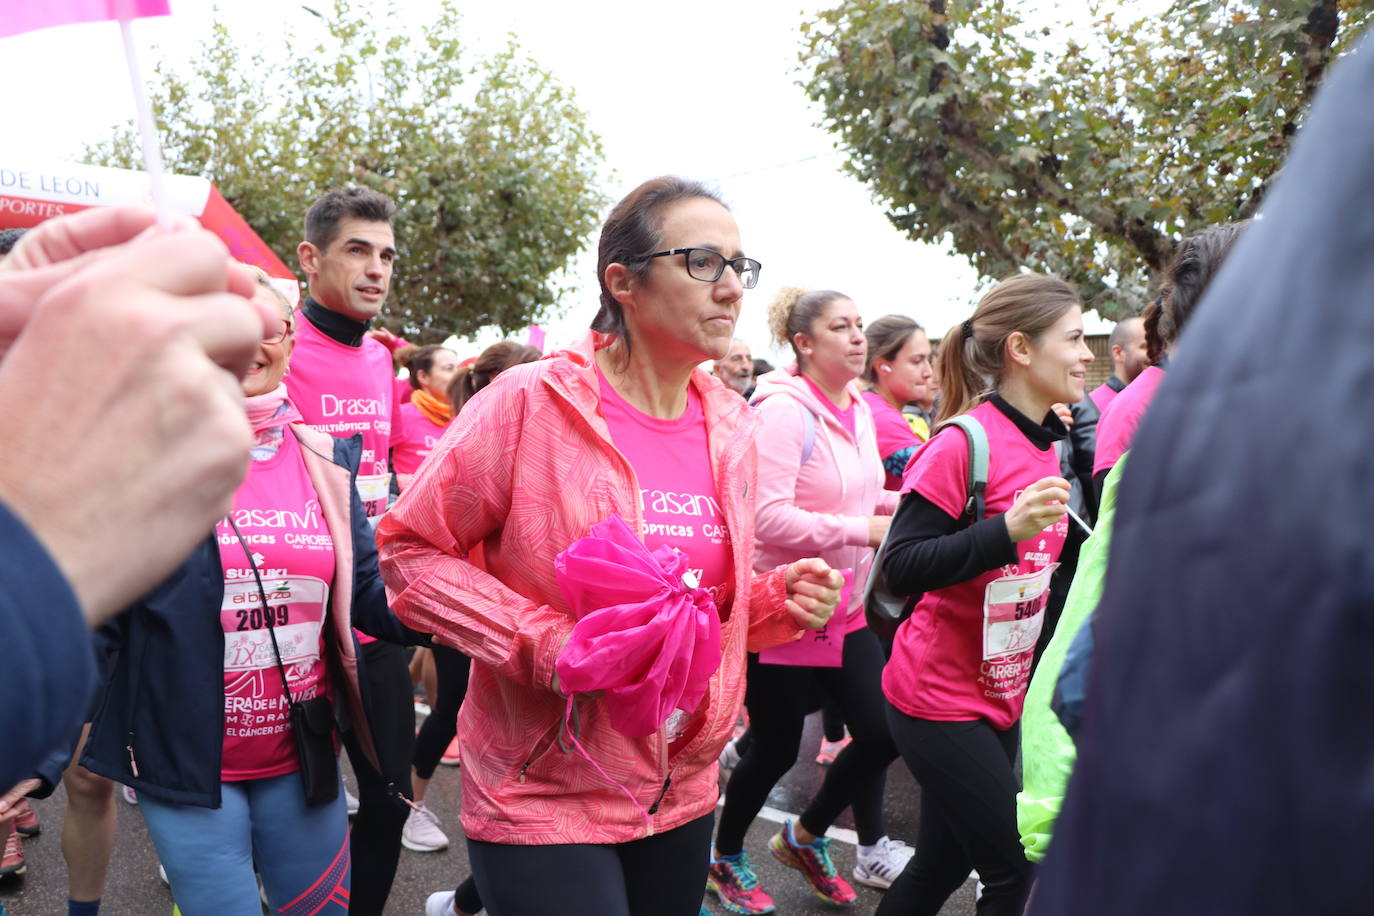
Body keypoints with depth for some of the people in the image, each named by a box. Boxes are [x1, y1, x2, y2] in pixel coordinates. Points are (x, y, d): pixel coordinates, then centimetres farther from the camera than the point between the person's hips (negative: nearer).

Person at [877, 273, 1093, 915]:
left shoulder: (1047, 445, 8)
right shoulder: (965, 442, -18)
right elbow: (901, 568, -24)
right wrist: (1008, 529, -33)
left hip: (1001, 697, 8)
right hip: (940, 699, -8)